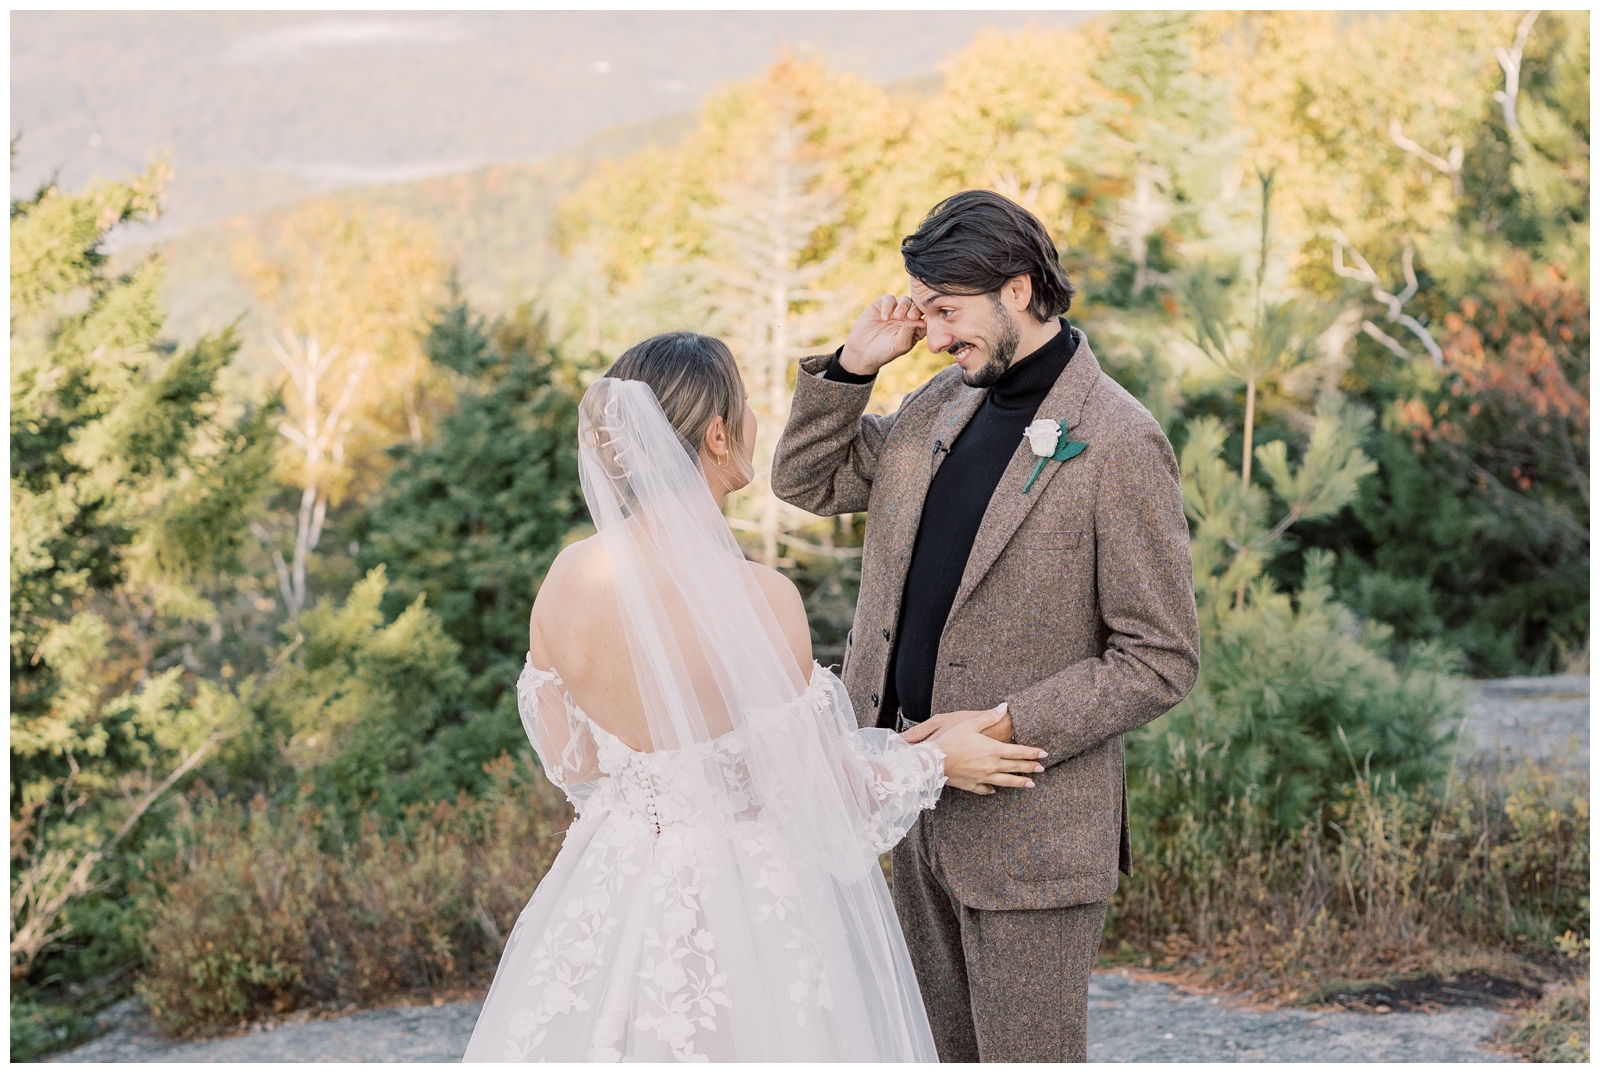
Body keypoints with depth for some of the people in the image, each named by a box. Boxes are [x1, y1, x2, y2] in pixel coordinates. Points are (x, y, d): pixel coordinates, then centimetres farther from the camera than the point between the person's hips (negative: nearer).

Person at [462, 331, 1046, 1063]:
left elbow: (567, 760, 3)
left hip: (613, 889, 5)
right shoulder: (759, 599, -24)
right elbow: (802, 785, -15)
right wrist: (938, 762, 0)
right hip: (745, 907, -5)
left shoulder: (566, 578, -9)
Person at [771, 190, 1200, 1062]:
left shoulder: (1119, 445, -16)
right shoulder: (942, 404, 7)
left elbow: (1161, 661, -14)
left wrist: (1004, 727, -20)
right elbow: (807, 481, 17)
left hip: (1030, 828, -7)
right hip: (921, 806, 7)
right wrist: (853, 365, 1)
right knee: (951, 1049, 18)